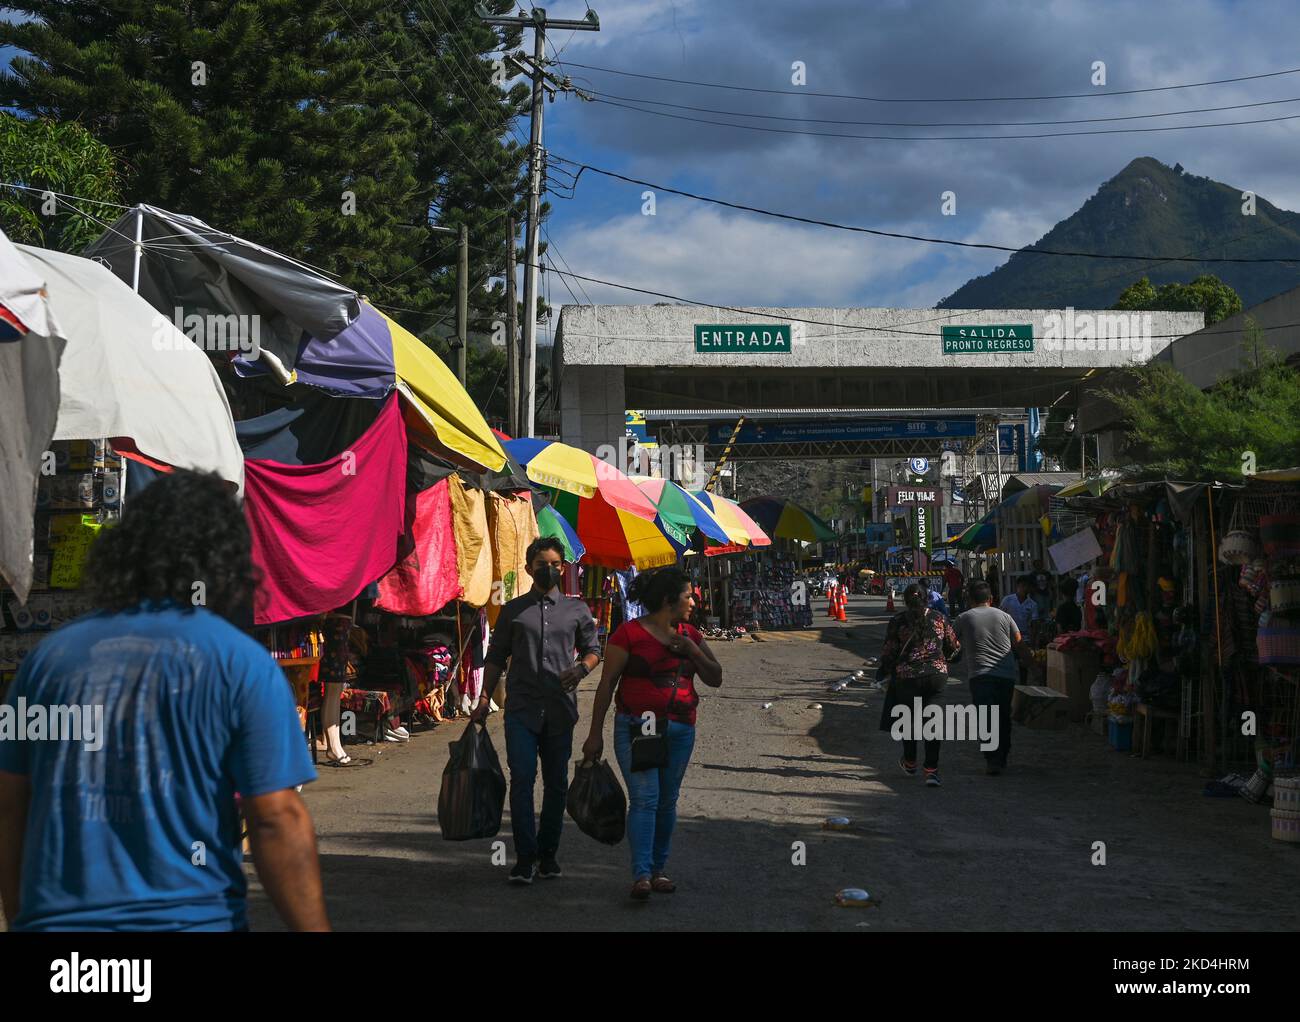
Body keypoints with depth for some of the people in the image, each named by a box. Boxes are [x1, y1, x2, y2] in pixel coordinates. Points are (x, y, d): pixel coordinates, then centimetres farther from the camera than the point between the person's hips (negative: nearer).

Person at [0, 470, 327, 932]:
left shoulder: (51, 654, 7)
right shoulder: (244, 664, -5)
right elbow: (278, 820, -10)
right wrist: (313, 926, -3)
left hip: (52, 915, 3)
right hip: (190, 916, -3)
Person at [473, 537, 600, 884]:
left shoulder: (576, 609, 11)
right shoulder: (513, 610, 9)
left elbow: (593, 648, 16)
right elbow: (496, 657, 11)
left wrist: (581, 668, -6)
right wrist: (484, 699, 2)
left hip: (560, 709, 1)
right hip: (521, 709, -1)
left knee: (556, 783, 6)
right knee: (522, 780, -10)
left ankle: (548, 853, 18)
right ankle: (525, 858, -7)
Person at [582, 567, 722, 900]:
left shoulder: (690, 636, 12)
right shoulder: (630, 634, -6)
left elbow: (715, 679, 12)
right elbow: (607, 684, -5)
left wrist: (693, 651, -5)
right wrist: (595, 733, -7)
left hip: (680, 730, 5)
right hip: (637, 727, -5)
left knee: (667, 801, 9)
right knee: (644, 798, -14)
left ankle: (659, 869, 20)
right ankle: (641, 875, -17)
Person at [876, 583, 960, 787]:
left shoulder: (897, 621, -5)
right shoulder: (940, 619, 2)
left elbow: (889, 651, -5)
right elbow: (954, 647, 9)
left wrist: (883, 670, 13)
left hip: (906, 677, -1)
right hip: (937, 675, 1)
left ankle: (910, 763, 32)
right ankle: (931, 770, -6)